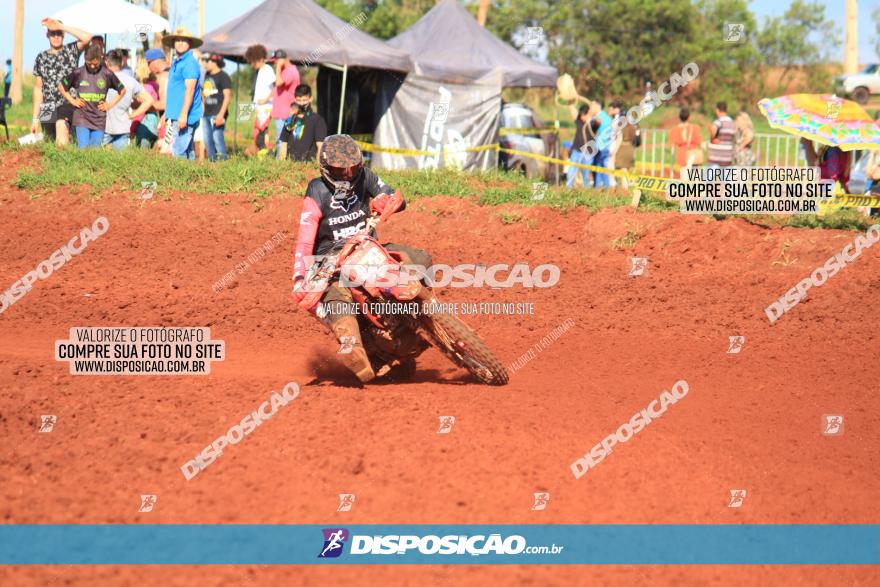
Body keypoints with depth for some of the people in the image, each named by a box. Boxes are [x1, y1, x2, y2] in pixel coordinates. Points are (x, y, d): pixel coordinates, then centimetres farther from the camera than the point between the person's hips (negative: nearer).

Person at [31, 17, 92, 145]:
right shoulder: (41, 58, 12)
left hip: (68, 102, -4)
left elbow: (87, 37, -17)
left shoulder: (71, 50, 4)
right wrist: (35, 119, 12)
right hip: (47, 108, 4)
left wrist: (61, 26, -16)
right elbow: (38, 89, 14)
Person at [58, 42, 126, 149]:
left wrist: (110, 104, 5)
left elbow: (122, 90, 14)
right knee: (83, 148, -11)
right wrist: (72, 100, 4)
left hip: (99, 120, 1)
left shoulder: (107, 74, 1)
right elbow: (61, 86, 13)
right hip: (82, 118, -1)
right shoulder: (78, 73, -1)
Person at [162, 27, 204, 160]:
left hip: (184, 116, -10)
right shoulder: (176, 62, 18)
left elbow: (190, 89, -20)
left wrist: (183, 115, -25)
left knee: (179, 153, -13)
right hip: (175, 116, 10)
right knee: (188, 151, 13)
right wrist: (167, 114, 25)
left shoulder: (190, 63, -12)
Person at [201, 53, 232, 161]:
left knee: (217, 138, -15)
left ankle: (223, 159, -13)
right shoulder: (207, 76, 18)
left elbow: (227, 96, -12)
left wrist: (221, 114, -20)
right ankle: (212, 159, 13)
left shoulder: (223, 76, -6)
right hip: (207, 114, 8)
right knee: (207, 140, 7)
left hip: (217, 114, -8)